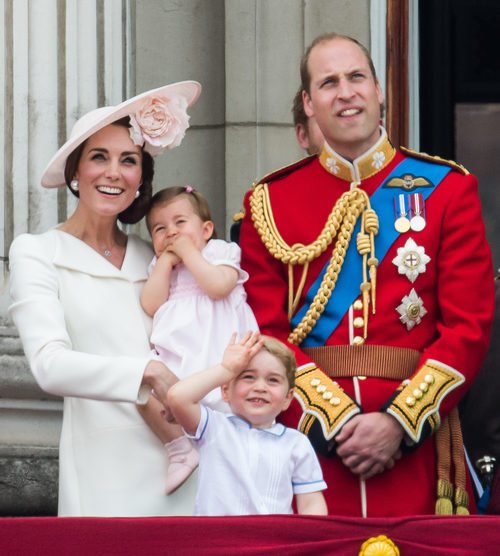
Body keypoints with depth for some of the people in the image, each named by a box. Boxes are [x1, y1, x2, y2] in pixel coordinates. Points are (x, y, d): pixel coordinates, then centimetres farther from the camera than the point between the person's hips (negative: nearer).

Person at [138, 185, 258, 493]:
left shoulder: (220, 252, 12)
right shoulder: (160, 267, 25)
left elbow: (218, 286, -11)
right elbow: (151, 305, 5)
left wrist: (188, 251, -2)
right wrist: (166, 260, 7)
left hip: (217, 352, -4)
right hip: (175, 358, 4)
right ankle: (181, 450, -12)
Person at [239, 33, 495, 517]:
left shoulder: (448, 189, 6)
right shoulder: (269, 202, 7)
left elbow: (469, 327, 0)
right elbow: (265, 333, 1)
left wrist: (399, 423, -12)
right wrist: (336, 421, -12)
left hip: (414, 450, 0)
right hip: (306, 438, 0)